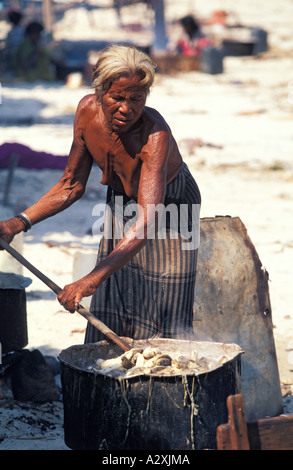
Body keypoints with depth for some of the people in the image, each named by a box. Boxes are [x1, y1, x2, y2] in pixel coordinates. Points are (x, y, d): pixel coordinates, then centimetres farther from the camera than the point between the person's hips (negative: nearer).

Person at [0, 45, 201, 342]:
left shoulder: (155, 135, -39)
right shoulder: (88, 111, -22)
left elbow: (147, 221, -48)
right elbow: (72, 186, -8)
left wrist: (93, 279, -58)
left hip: (169, 205, -5)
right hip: (120, 203, 5)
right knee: (108, 316, 8)